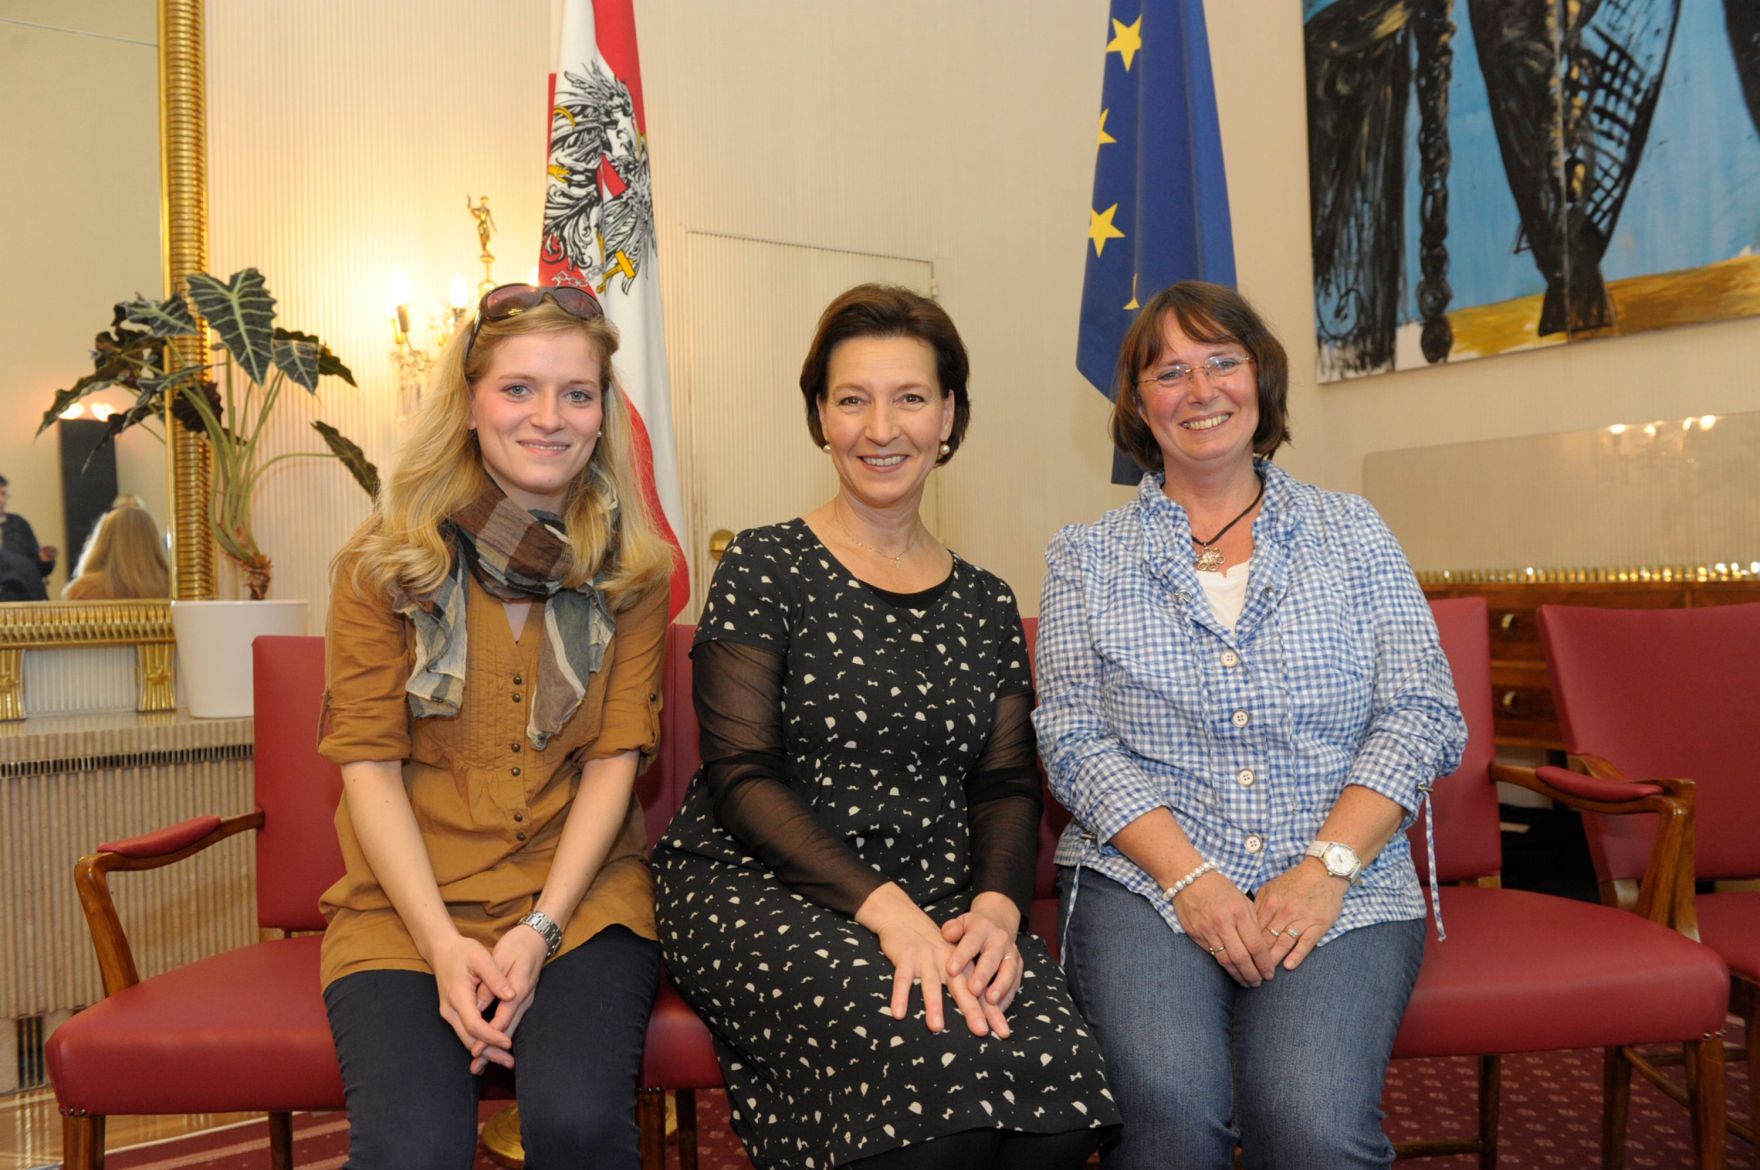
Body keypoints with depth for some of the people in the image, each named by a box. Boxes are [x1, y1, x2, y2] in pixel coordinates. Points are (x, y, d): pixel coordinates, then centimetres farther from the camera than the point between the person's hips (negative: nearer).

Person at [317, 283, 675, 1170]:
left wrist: (539, 931, -12)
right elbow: (368, 764, -2)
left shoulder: (632, 568, 4)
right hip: (408, 901, 0)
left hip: (581, 895, 1)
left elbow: (614, 758, 0)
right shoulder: (385, 561, 2)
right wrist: (444, 944, -13)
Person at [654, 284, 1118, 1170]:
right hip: (761, 892, -3)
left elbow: (1006, 788, 10)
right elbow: (741, 776, -7)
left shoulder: (985, 606, 14)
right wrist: (882, 905, -19)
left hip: (939, 904, 4)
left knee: (1058, 1066, -27)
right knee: (929, 1062, -32)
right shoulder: (765, 569, 1)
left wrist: (996, 906, -11)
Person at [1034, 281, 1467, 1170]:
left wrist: (1327, 866, -10)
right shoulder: (1088, 558, 9)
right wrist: (1189, 875, -14)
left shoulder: (1352, 534, 11)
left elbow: (1422, 715, 4)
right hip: (1145, 875, 0)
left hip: (1340, 886, 1)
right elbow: (1074, 738, 0)